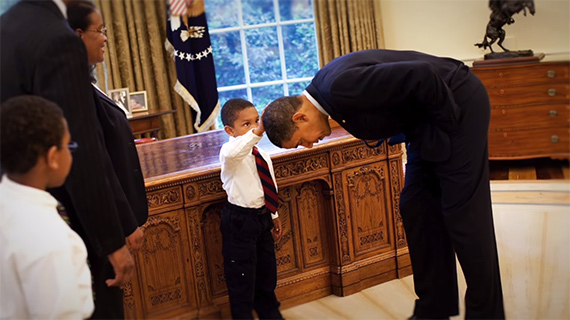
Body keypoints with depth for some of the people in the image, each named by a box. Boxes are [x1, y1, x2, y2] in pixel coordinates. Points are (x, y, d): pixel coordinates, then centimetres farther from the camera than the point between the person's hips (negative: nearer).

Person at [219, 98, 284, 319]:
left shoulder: (262, 155, 5)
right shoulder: (230, 151, -19)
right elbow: (232, 153, -46)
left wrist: (273, 215, 22)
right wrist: (257, 132, -56)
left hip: (262, 216, 8)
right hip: (239, 220, -8)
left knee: (266, 269, 23)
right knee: (241, 276, 3)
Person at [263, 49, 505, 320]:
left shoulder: (341, 87, -29)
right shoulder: (325, 87, 1)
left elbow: (422, 75, -31)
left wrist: (445, 123, -17)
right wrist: (388, 133, -1)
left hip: (457, 102, -9)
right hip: (426, 115, 10)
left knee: (463, 212, -4)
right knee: (416, 208, 10)